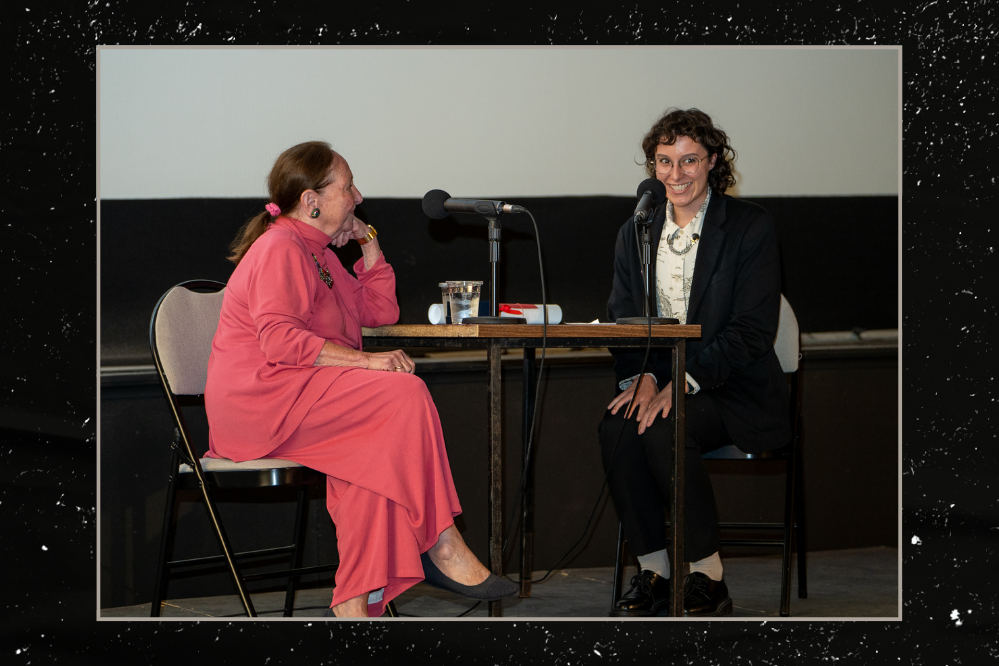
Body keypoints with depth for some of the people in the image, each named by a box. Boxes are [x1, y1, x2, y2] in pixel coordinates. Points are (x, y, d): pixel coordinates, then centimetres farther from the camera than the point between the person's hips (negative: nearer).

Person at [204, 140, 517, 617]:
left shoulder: (317, 251, 22)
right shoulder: (280, 250, -10)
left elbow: (379, 310, 29)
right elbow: (280, 339, -23)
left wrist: (370, 247, 17)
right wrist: (366, 360, -26)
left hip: (297, 396, 10)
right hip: (259, 397, -10)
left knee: (371, 448, -18)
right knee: (405, 396, -21)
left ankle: (354, 601, -24)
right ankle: (442, 548, -18)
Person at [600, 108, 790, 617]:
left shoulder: (751, 227, -3)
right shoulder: (635, 232, 13)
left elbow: (752, 331, -10)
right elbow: (621, 321, 8)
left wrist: (685, 381, -21)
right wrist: (642, 377, -13)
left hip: (731, 390, -4)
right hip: (656, 380, 4)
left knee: (666, 431, -33)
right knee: (616, 427, -28)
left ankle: (708, 578, -20)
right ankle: (651, 571, -17)